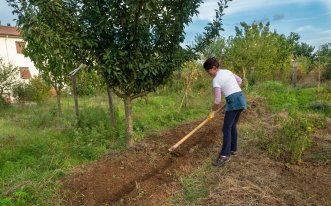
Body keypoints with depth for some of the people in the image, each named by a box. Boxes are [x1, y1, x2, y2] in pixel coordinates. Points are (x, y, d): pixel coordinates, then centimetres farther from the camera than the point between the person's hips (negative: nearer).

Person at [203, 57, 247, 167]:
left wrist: (212, 112, 2)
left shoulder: (216, 80, -11)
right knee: (232, 126, 17)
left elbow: (218, 101, -12)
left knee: (226, 128, -7)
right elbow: (239, 80, 26)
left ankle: (225, 155, -8)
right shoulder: (227, 71, 12)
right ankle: (233, 149, 27)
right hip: (241, 98, 9)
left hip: (234, 101, -9)